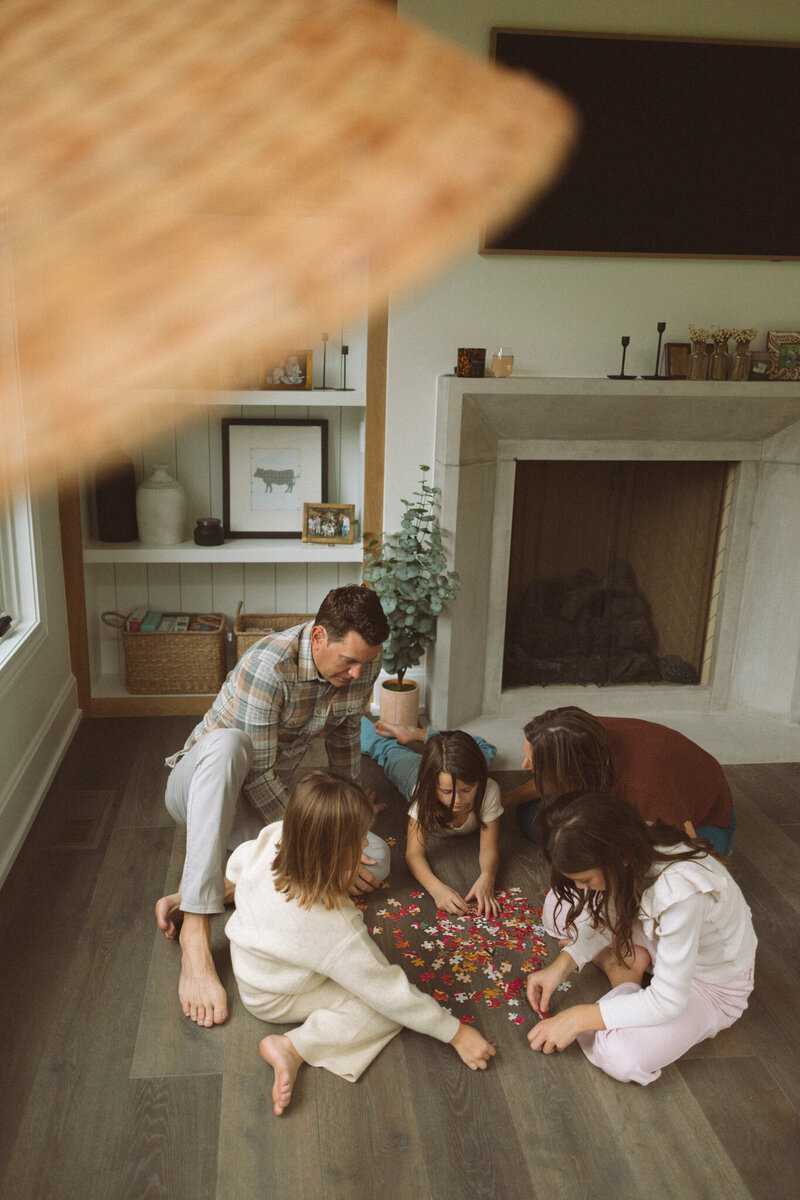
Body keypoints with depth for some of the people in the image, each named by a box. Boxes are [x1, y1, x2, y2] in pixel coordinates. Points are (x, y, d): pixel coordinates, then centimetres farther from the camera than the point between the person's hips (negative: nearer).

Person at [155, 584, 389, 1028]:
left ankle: (211, 889, -19)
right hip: (198, 787, -6)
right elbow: (257, 775, -29)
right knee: (226, 743, -41)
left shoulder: (364, 664, -10)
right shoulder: (268, 664, -30)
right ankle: (195, 932, -44)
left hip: (272, 804, 6)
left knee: (375, 859, -13)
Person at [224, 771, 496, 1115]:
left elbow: (235, 866, 0)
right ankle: (295, 1047, -13)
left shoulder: (271, 838, -25)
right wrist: (457, 1033, -17)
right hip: (276, 1001, -7)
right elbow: (391, 994, -29)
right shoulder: (333, 928, -40)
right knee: (393, 1008, -9)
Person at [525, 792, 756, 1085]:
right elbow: (609, 917, 0)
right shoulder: (636, 845, -19)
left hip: (712, 986, -6)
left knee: (620, 1056, -31)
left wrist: (576, 1019, -28)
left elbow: (668, 1002, -32)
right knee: (561, 905, -5)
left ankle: (627, 981, -4)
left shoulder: (680, 891, -40)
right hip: (662, 943, 6)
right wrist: (562, 964, -13)